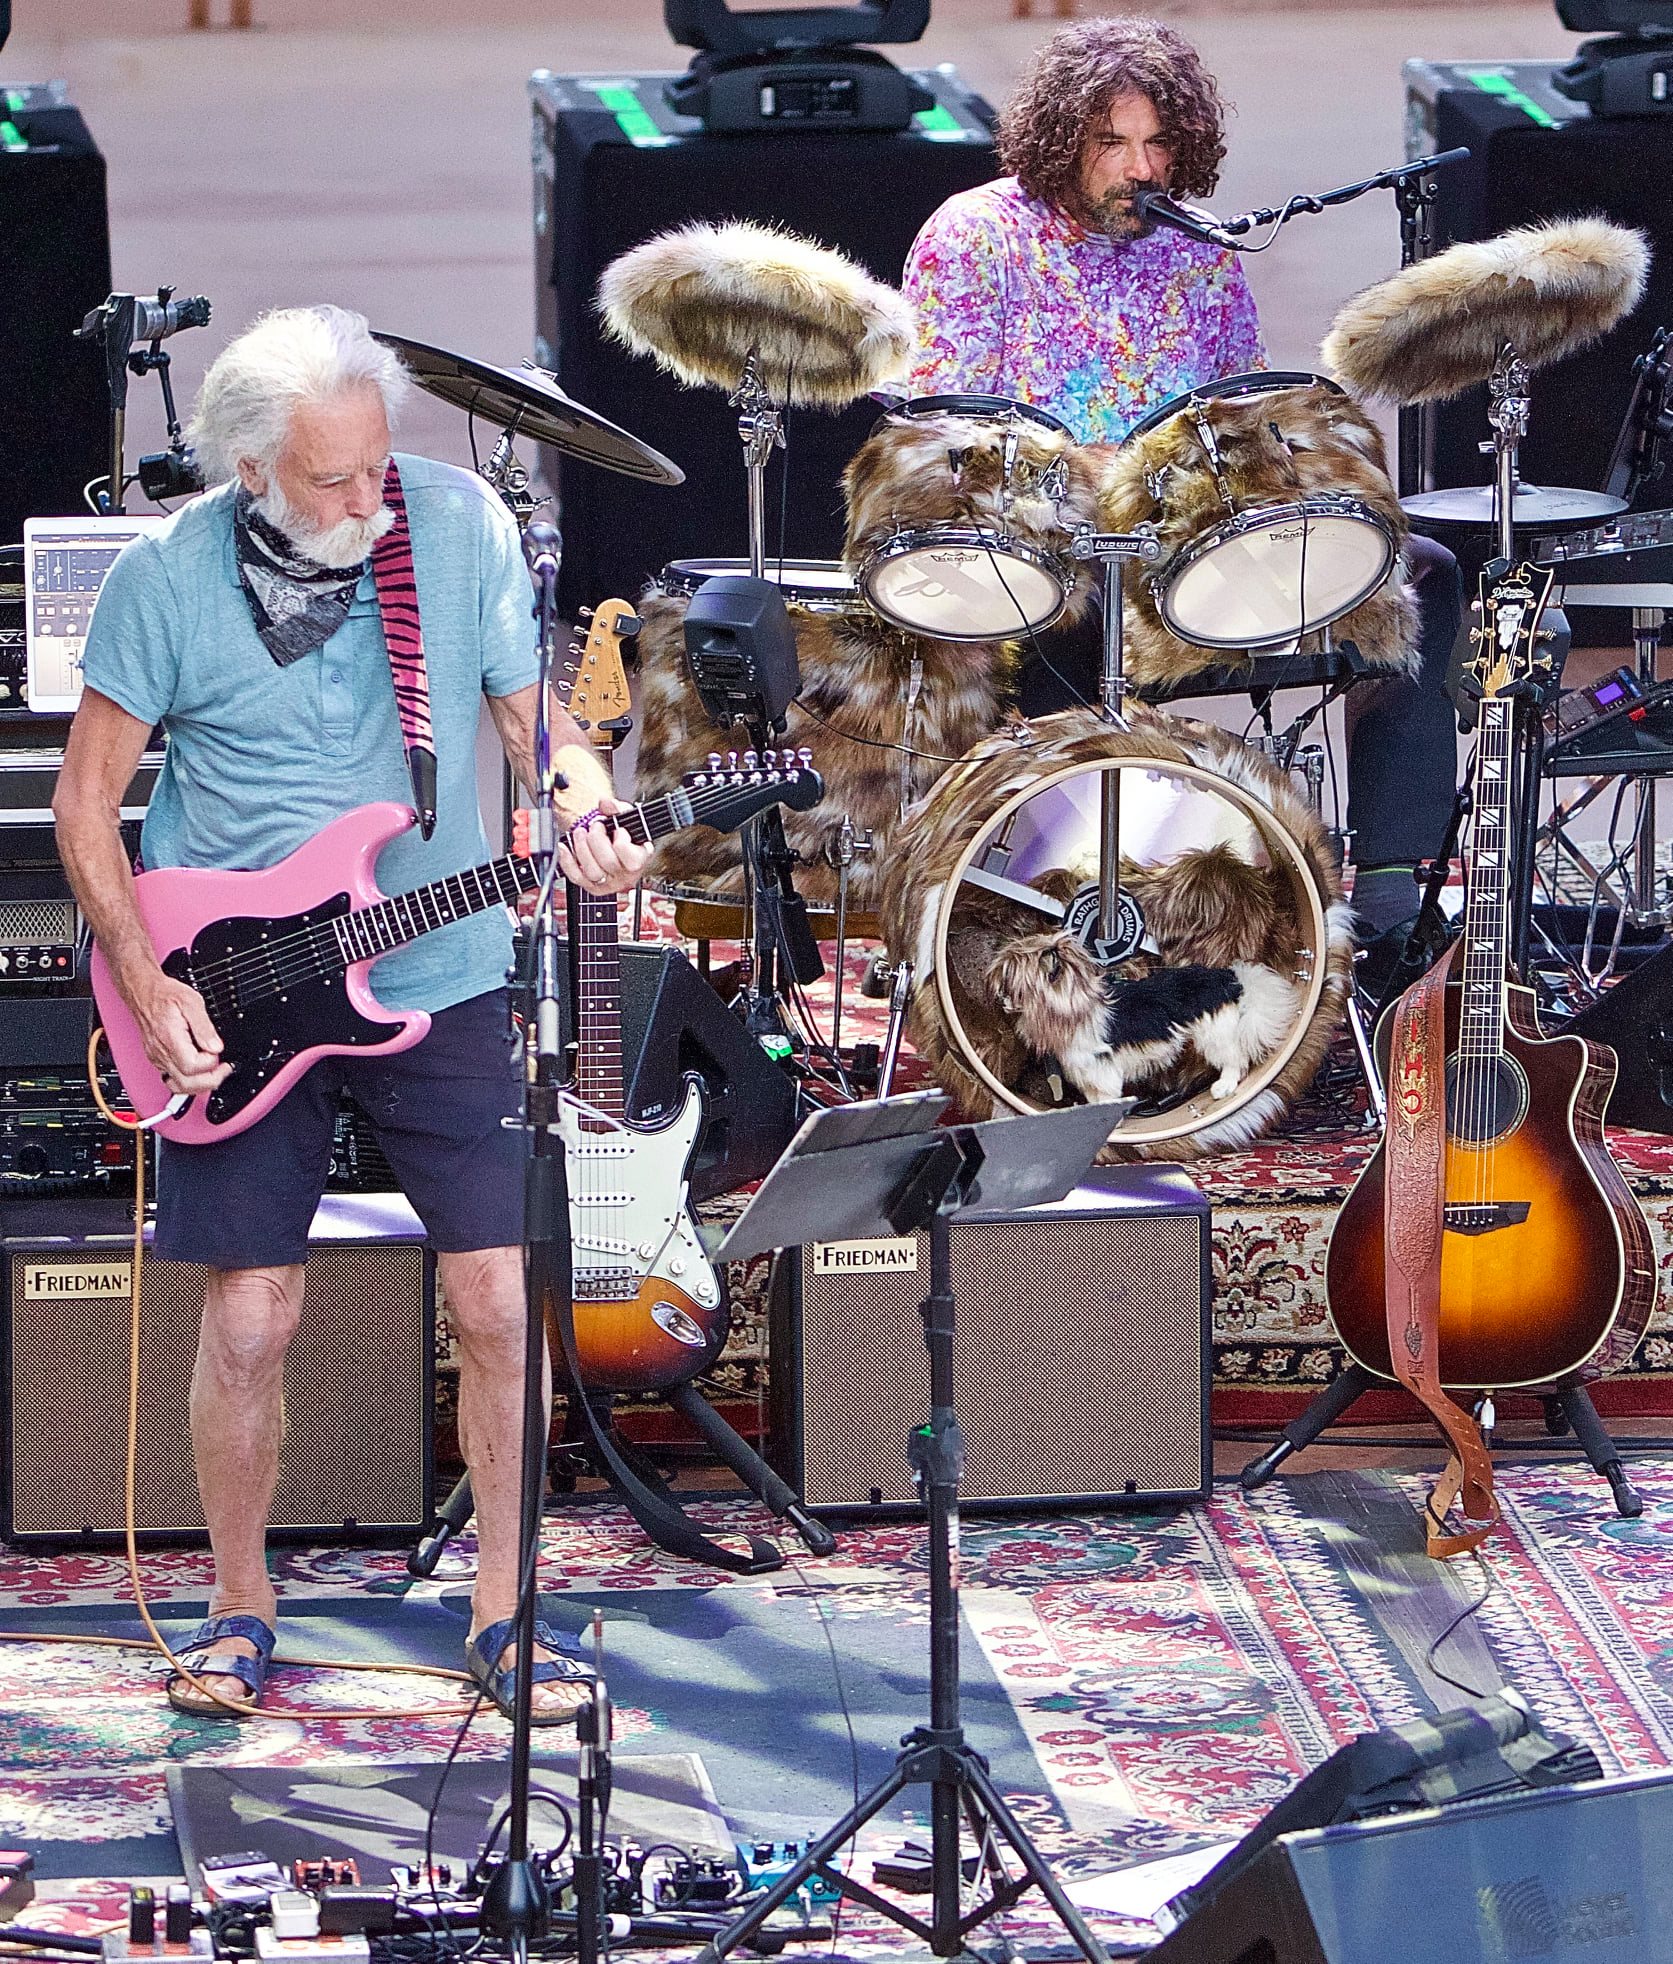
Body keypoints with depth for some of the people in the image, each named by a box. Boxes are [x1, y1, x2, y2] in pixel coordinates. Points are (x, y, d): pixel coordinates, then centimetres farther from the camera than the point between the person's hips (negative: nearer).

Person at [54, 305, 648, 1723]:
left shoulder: (463, 527, -8)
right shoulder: (170, 576, -11)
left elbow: (533, 713, 3)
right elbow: (88, 793, -2)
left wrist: (586, 820, -19)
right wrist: (146, 987, -11)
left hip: (438, 979, 1)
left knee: (500, 1299, -3)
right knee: (249, 1323, -1)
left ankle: (504, 1611, 11)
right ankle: (241, 1610, 19)